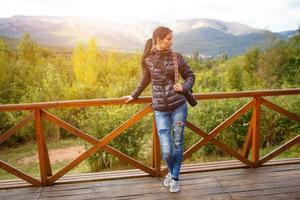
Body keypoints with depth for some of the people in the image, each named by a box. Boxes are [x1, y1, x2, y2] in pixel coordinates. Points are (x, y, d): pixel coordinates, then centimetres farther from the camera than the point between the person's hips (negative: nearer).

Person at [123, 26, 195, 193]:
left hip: (179, 106, 0)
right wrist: (134, 95, 26)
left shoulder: (177, 57, 0)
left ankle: (175, 178, 31)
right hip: (160, 109, 0)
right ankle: (171, 172, 31)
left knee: (177, 144, 10)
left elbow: (190, 76, 10)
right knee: (166, 150, -3)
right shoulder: (148, 60, 1)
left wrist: (184, 87, -10)